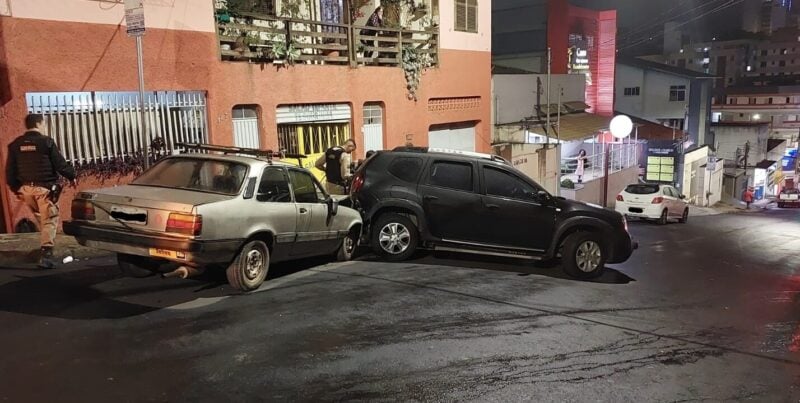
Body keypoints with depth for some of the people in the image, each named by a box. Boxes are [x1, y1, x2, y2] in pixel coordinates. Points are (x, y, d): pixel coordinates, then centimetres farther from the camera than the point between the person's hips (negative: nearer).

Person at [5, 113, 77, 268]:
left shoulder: (15, 145, 7)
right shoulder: (46, 142, -9)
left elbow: (10, 170, 9)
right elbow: (60, 164, -7)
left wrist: (16, 189, 19)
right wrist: (72, 177, 9)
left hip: (26, 189, 5)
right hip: (44, 188, -5)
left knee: (40, 218, 24)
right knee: (49, 220, -3)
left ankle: (47, 244, 37)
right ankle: (46, 254, -14)